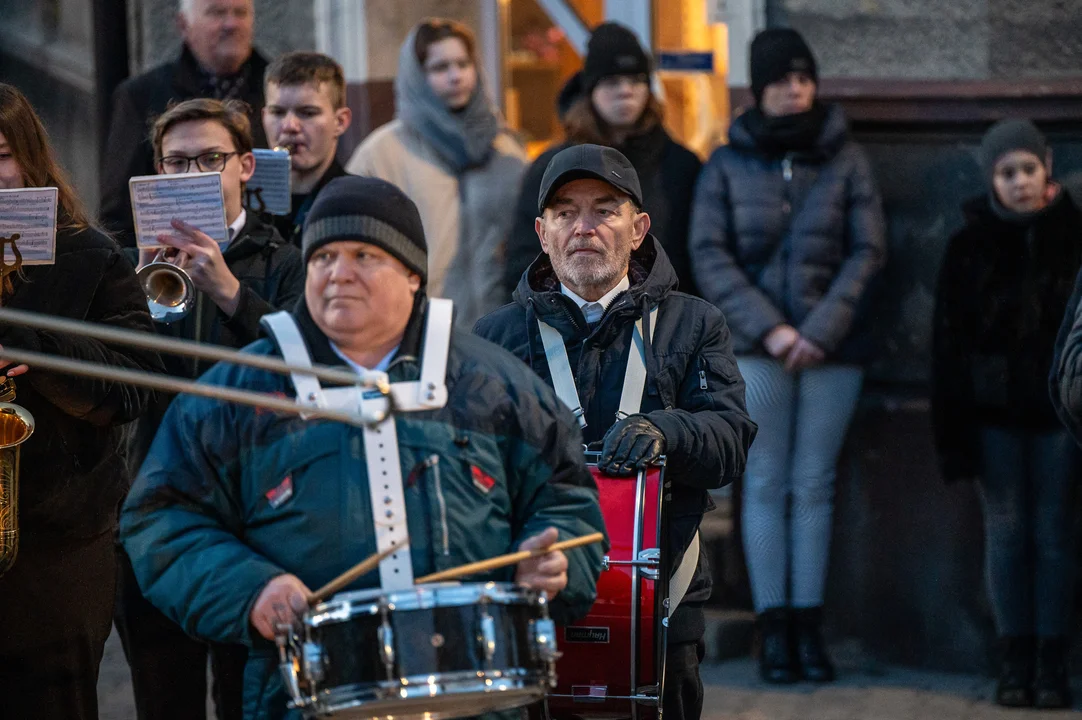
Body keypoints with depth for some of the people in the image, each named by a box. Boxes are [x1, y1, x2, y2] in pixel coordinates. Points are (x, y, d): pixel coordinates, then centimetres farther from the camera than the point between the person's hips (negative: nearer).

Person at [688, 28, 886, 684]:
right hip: (757, 347, 0)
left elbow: (868, 250, 1)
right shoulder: (728, 164, 5)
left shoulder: (846, 160, 5)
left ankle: (809, 625, 6)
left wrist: (822, 330, -10)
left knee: (815, 484, 2)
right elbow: (709, 255, 0)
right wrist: (769, 328, -10)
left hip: (832, 347, 0)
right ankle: (774, 628, 2)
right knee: (766, 483, -1)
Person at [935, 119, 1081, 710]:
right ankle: (1015, 662, 8)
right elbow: (949, 344, 1)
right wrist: (953, 428, -5)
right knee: (1005, 533, 3)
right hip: (995, 411, 1)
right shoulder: (968, 247, 1)